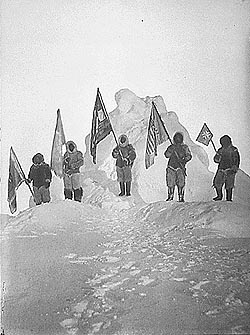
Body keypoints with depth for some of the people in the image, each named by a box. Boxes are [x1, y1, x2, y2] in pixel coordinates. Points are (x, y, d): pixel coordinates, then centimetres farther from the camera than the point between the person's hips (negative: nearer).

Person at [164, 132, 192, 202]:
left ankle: (181, 197, -3)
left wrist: (184, 160, -15)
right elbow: (167, 155, 1)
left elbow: (189, 156, 4)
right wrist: (172, 150, -15)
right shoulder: (171, 147, 15)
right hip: (171, 166, 1)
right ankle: (170, 196, 16)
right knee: (170, 182, -1)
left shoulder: (184, 147, 12)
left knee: (181, 183, -10)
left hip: (180, 167, -1)